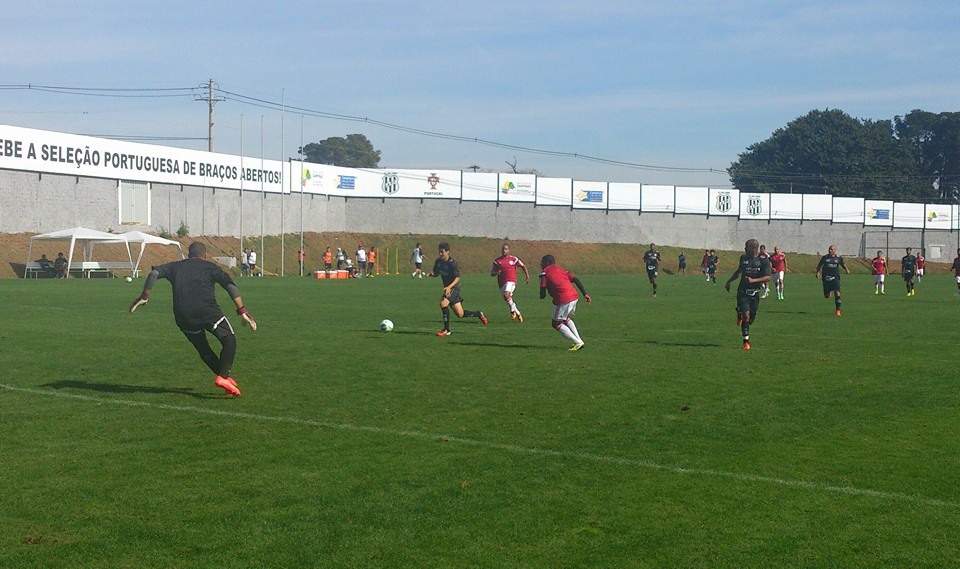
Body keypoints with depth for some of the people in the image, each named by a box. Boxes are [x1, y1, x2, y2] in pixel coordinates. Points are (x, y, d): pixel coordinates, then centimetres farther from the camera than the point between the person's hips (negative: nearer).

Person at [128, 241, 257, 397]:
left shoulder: (176, 266, 26)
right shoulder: (210, 267, 18)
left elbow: (154, 273, 12)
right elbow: (230, 286, 5)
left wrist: (144, 296, 19)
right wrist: (242, 311, 1)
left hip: (182, 316, 4)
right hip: (207, 311, -3)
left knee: (203, 349, 21)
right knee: (229, 341, 4)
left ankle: (225, 377, 16)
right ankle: (223, 376, -15)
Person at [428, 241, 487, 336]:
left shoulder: (453, 263, -17)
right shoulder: (438, 261, 3)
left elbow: (457, 278, -19)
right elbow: (436, 273, 15)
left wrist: (449, 287, -34)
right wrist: (431, 274, -9)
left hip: (454, 287, -7)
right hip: (447, 288, 7)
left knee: (443, 303, -27)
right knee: (460, 314, 7)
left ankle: (446, 330, -17)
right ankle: (478, 314, 32)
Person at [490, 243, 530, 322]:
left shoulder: (514, 259, 4)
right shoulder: (497, 261, 7)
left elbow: (523, 266, 15)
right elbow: (491, 273, 7)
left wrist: (528, 276, 10)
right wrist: (496, 273, -16)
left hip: (511, 281, -4)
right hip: (502, 283, 4)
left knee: (506, 295, -30)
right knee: (508, 300, 8)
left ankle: (513, 310, -8)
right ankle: (518, 313, 30)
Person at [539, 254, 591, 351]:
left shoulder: (544, 272, 3)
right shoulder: (560, 269, 23)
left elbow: (542, 295, -3)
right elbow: (576, 280, 12)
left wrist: (542, 296, 21)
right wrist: (585, 294, 10)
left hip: (563, 300, -7)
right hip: (574, 296, 7)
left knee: (556, 324, 10)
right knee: (566, 318, 31)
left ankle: (578, 342, 2)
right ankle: (579, 340, 25)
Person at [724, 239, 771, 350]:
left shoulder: (763, 260, -8)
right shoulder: (743, 257, 3)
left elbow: (768, 278, -12)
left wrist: (753, 280, -25)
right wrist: (729, 281, 21)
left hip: (755, 293, -1)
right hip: (743, 291, 1)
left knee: (751, 319, 6)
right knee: (746, 316, -14)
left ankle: (740, 314, 42)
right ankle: (746, 341, -1)